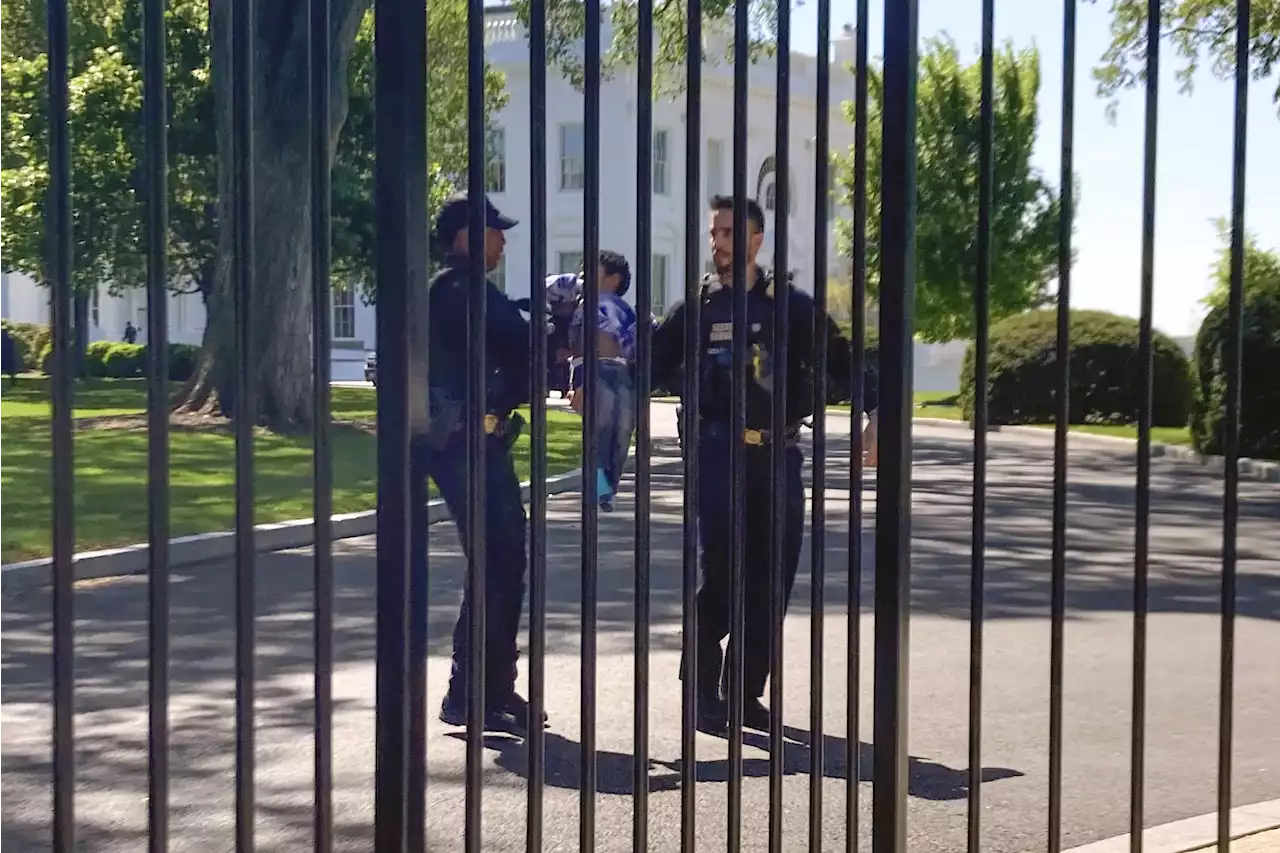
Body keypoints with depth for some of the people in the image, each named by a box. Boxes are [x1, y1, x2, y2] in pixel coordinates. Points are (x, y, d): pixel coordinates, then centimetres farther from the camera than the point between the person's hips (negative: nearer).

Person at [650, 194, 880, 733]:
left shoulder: (792, 306, 7)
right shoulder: (696, 309, 7)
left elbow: (841, 359, 6)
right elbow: (650, 368, 5)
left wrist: (873, 414, -8)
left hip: (778, 455, 2)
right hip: (718, 452, -2)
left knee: (772, 578, 4)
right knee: (721, 571, -9)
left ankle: (746, 693, 16)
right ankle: (704, 691, 2)